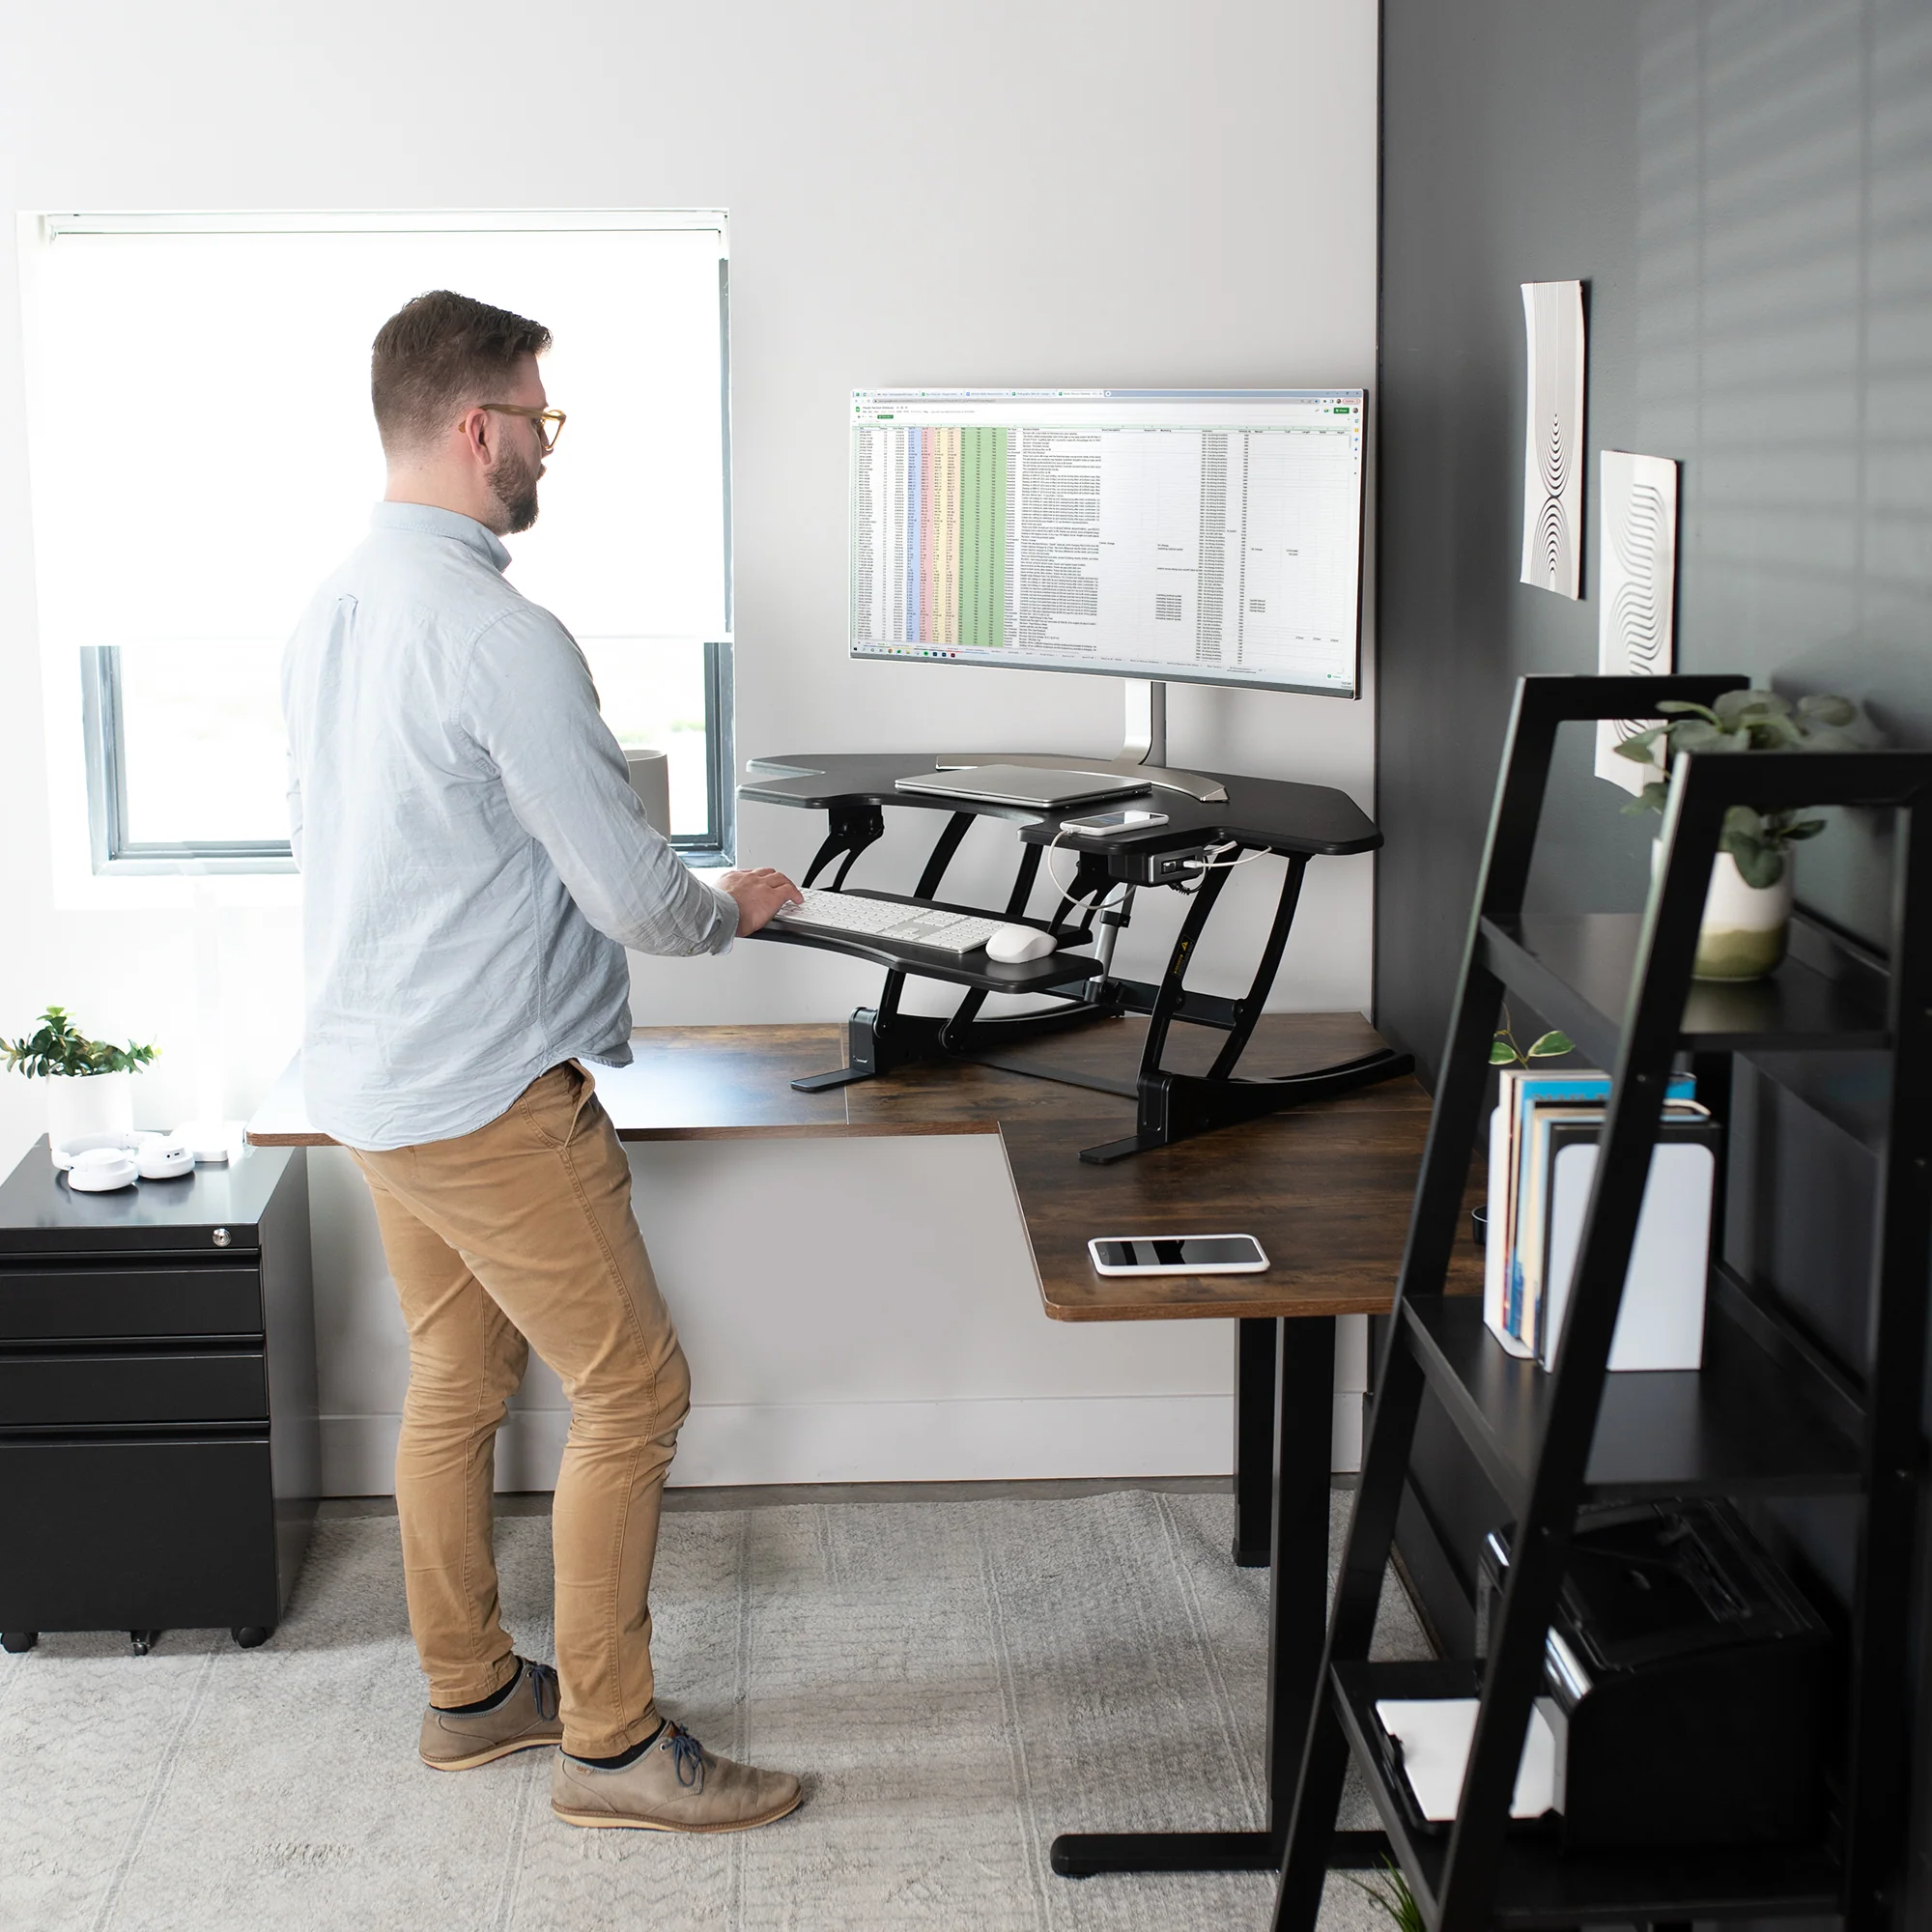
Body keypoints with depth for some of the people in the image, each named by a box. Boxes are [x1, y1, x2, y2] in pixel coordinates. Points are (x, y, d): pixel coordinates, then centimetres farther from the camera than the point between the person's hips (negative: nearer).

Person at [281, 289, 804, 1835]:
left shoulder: (329, 614, 7)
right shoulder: (503, 637, -22)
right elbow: (635, 894, -20)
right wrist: (735, 909, 1)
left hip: (367, 1062, 10)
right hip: (489, 1093, -10)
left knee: (457, 1384, 18)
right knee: (633, 1391, 0)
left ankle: (471, 1691, 31)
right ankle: (610, 1741, 9)